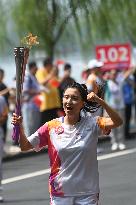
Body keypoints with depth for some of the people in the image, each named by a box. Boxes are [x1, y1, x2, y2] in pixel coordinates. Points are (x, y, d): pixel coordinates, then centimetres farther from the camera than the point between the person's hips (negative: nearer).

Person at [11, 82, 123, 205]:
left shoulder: (91, 124, -4)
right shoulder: (52, 127, 0)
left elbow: (117, 122, -18)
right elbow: (25, 146, 1)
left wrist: (100, 101, -28)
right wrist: (20, 127, -17)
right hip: (60, 193, 1)